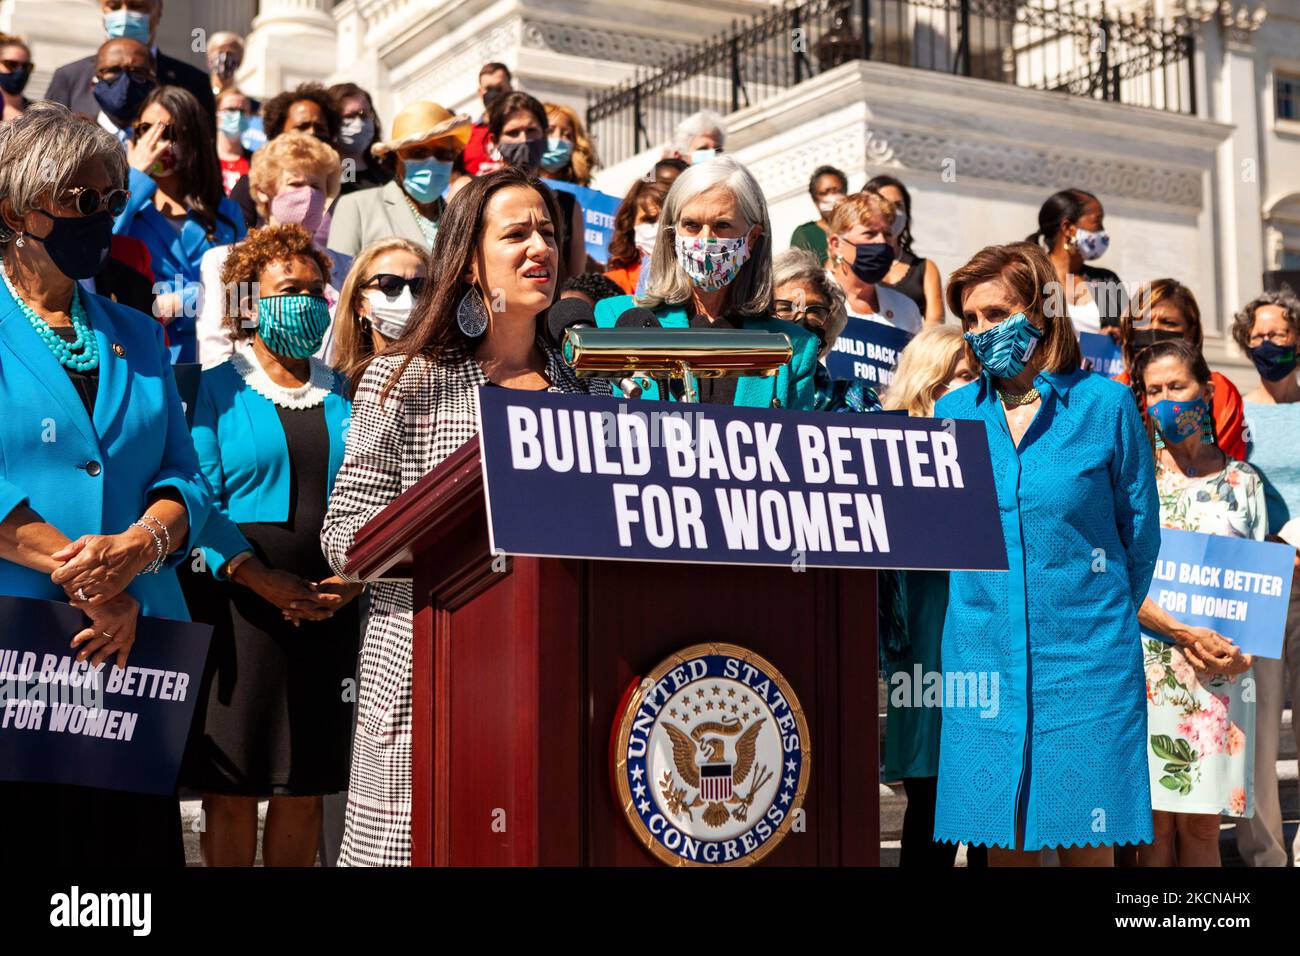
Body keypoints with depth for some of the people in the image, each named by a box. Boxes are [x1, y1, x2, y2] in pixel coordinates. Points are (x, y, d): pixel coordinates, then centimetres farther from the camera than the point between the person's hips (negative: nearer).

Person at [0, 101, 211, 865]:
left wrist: (138, 546, -12)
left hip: (138, 642, 5)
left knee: (130, 833, 4)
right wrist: (86, 579, -16)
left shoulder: (138, 337, 17)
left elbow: (186, 479, 9)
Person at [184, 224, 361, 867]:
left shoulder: (343, 396, 15)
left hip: (331, 610, 4)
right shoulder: (217, 389, 3)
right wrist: (261, 577, -18)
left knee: (306, 786, 7)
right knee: (232, 786, -3)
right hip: (241, 602, -3)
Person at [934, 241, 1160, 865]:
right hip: (983, 656, 2)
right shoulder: (953, 413, 6)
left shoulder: (1104, 404, -2)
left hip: (1084, 661, -2)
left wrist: (1105, 619, 11)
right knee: (1004, 839, 5)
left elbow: (1139, 530, 6)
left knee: (1086, 841, 1)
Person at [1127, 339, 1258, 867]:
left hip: (1220, 672, 1)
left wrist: (1241, 652, -8)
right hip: (1150, 663, -1)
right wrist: (1186, 633, -15)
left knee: (1201, 823, 2)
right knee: (1155, 823, 0)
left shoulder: (1241, 481, 9)